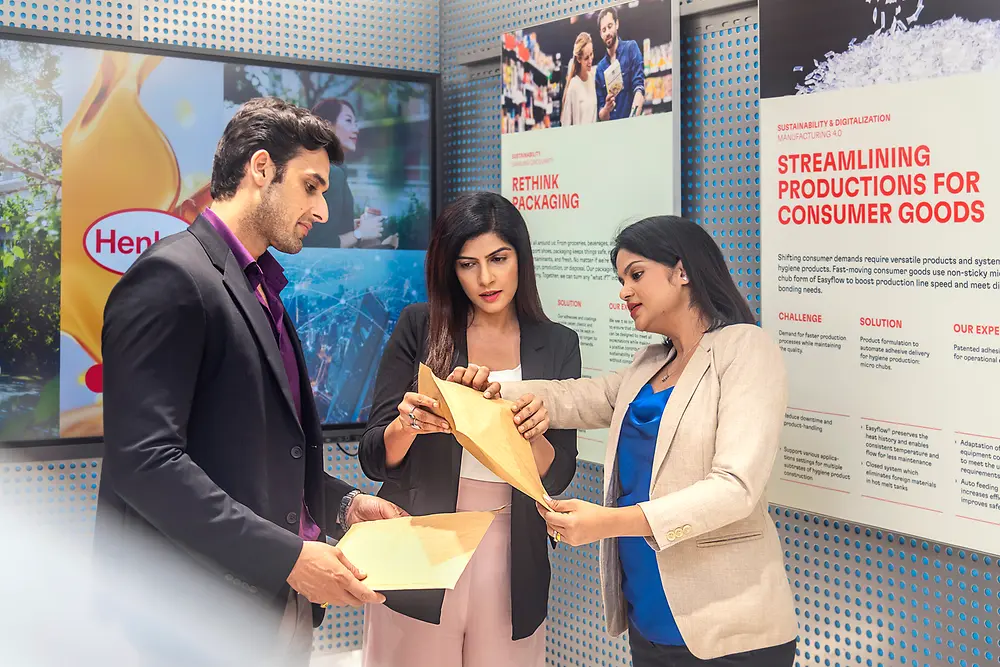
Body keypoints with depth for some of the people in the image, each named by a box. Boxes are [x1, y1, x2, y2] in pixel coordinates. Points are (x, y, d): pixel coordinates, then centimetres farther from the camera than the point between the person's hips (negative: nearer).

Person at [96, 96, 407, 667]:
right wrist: (287, 556, -23)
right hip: (202, 618, -8)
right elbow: (143, 460, -23)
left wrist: (341, 504, 8)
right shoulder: (171, 277, -14)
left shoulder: (260, 289, 15)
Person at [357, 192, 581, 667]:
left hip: (511, 560, 2)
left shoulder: (557, 345, 3)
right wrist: (407, 425, -24)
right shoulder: (419, 327, -2)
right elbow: (374, 459, -3)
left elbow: (558, 476, 1)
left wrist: (533, 435, -20)